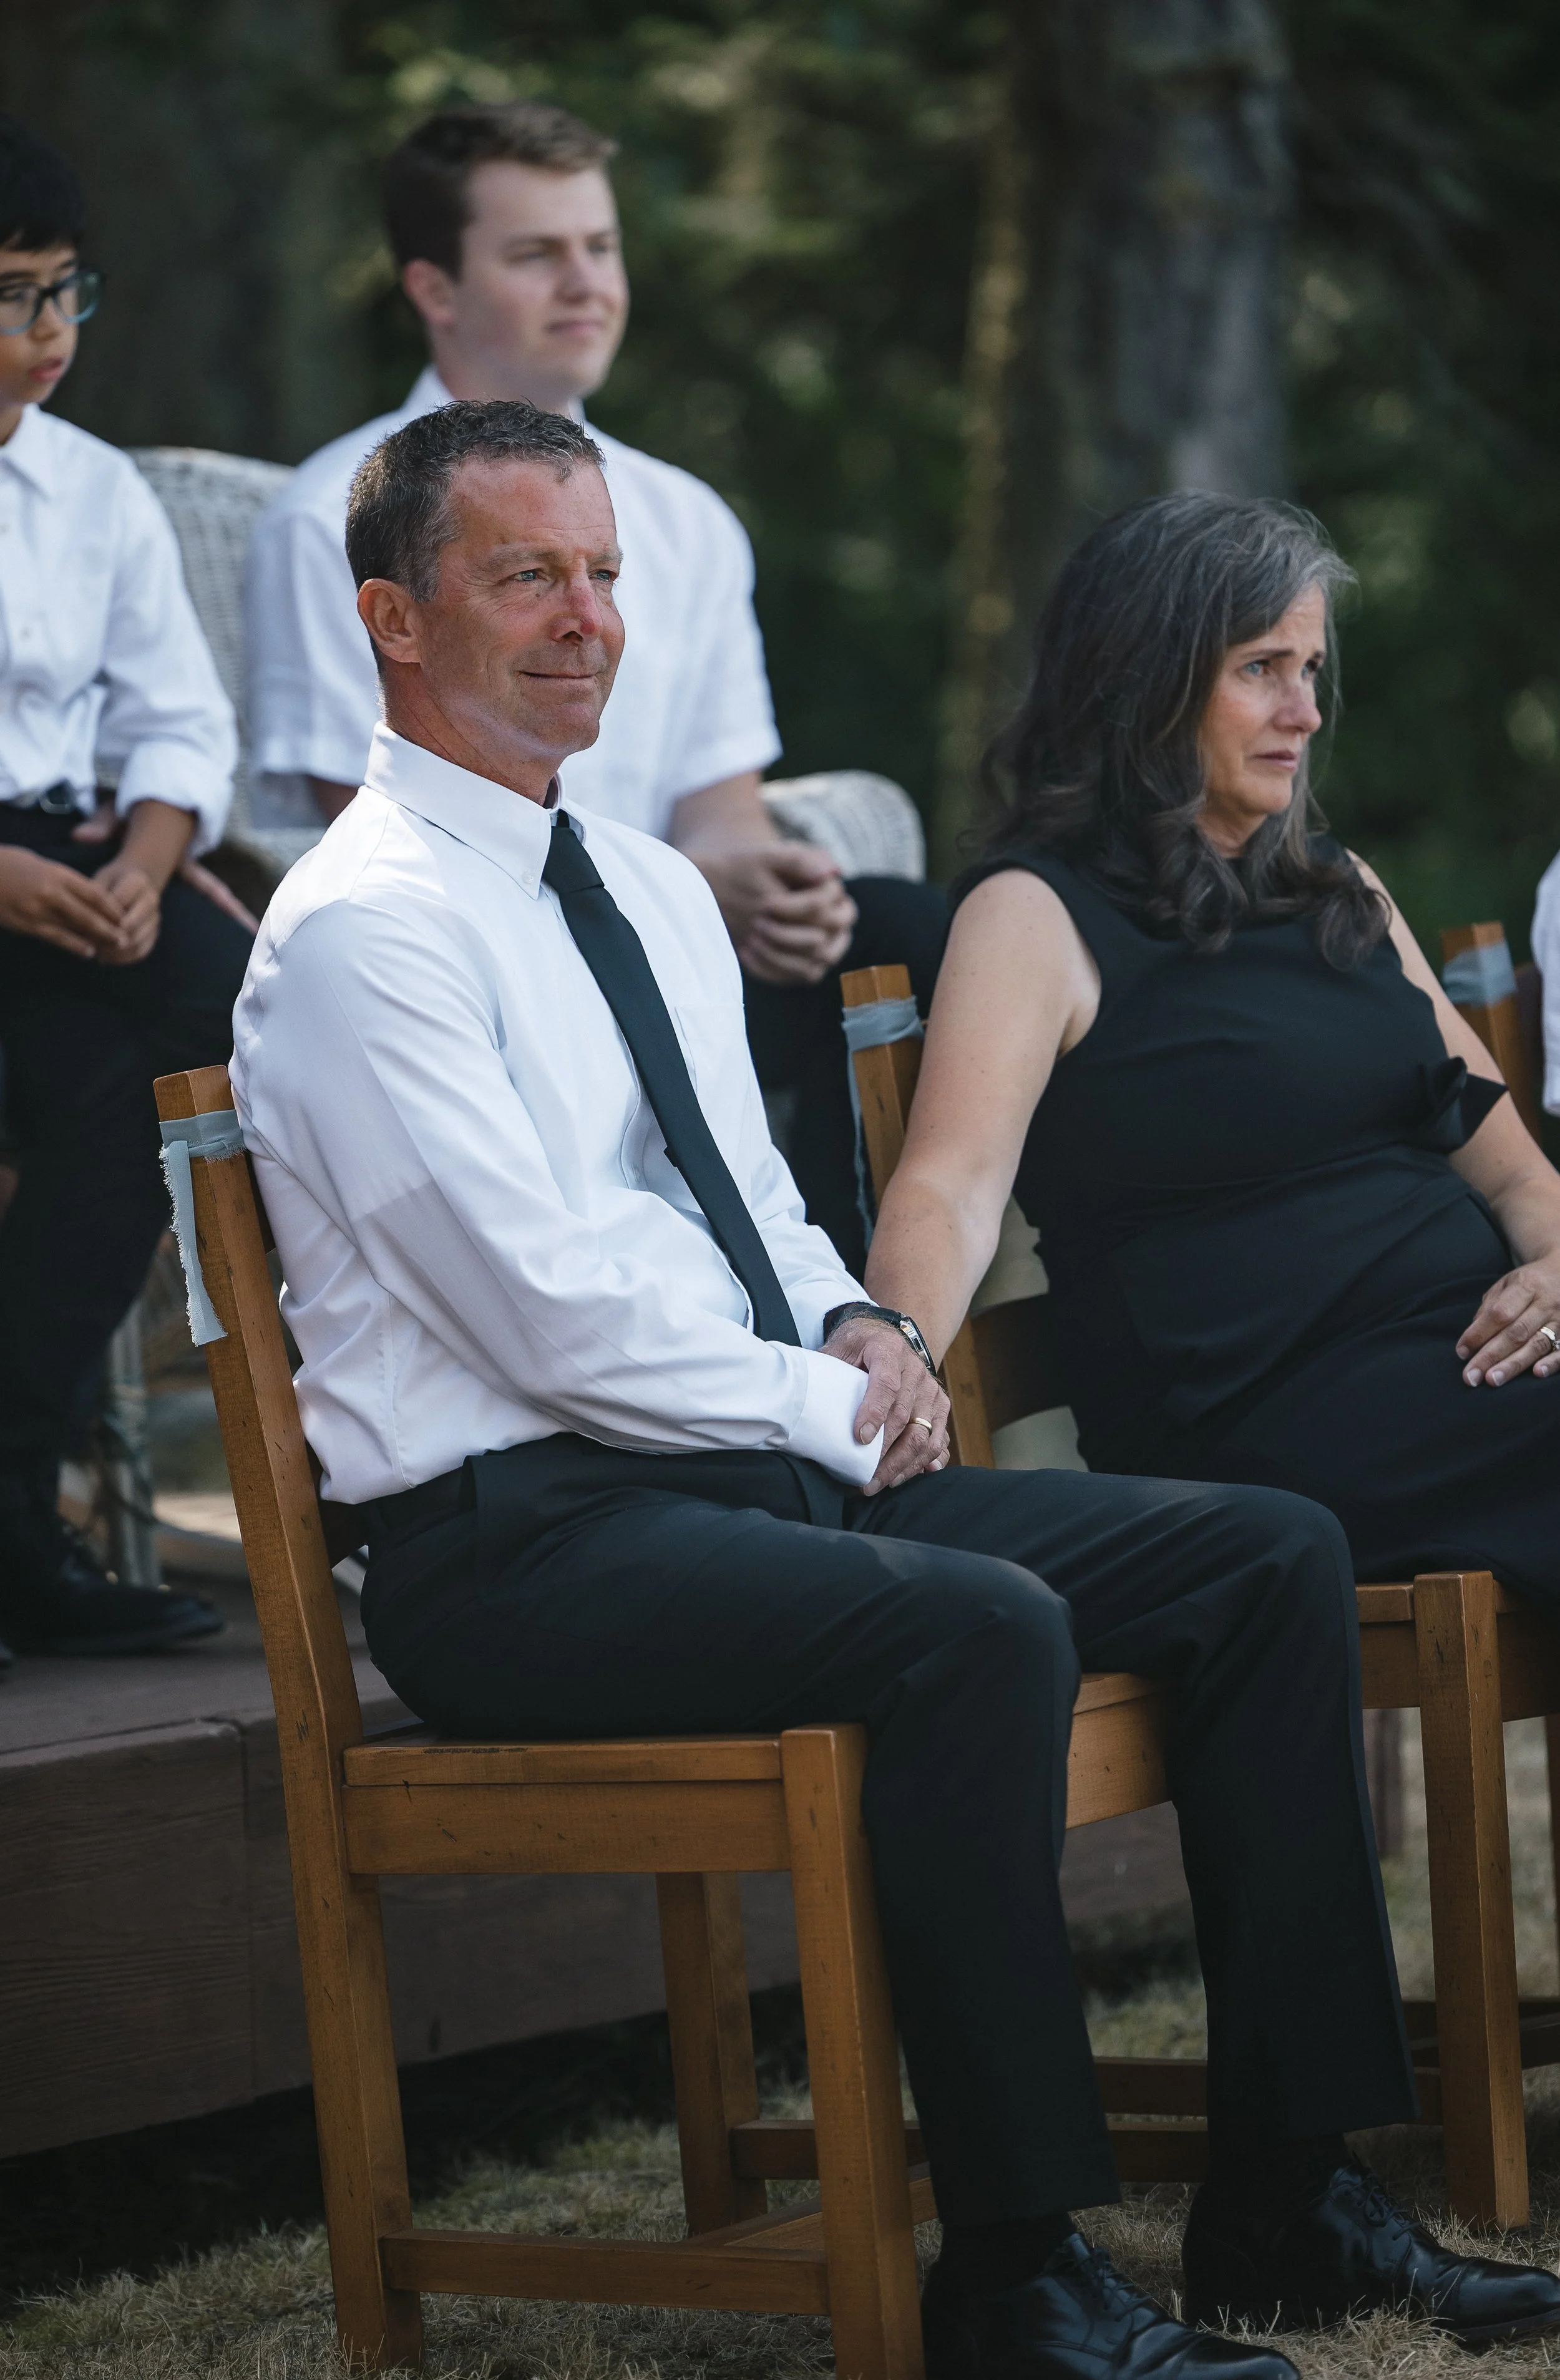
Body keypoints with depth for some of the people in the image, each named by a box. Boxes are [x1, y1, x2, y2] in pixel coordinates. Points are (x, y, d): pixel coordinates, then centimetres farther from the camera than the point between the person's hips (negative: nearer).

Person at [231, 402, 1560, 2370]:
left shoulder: (650, 890, 18)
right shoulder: (367, 929, -11)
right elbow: (554, 1314, -18)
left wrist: (858, 1329, 3)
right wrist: (831, 1409, -11)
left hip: (773, 1469, 9)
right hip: (520, 1542, -9)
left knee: (1273, 1558, -5)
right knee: (980, 1629, -35)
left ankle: (1285, 2206, -4)